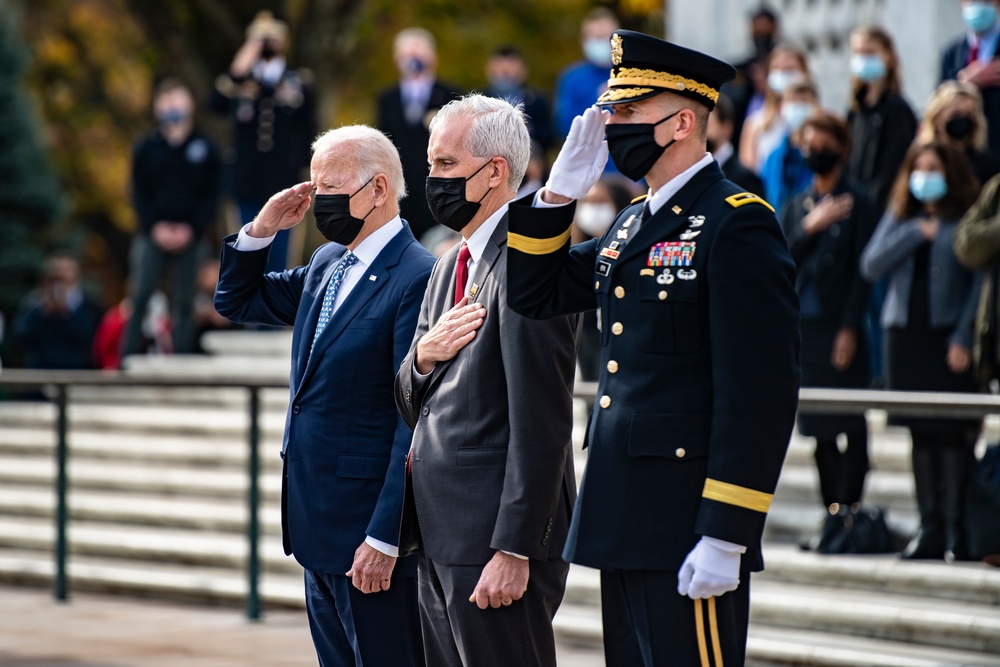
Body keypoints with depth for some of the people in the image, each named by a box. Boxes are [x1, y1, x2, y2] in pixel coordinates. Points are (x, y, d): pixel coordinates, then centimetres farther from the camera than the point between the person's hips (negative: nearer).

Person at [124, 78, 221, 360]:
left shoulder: (205, 149, 5)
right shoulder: (146, 148, 5)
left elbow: (211, 196, 4)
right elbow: (139, 193, 5)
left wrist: (191, 229, -8)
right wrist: (155, 228, -8)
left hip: (190, 238, 0)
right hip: (152, 235, 0)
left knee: (184, 302, 2)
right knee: (139, 297, -7)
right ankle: (128, 356, -4)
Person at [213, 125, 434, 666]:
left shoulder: (417, 279, -15)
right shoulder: (327, 265, 12)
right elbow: (236, 301, 26)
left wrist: (384, 539, -21)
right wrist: (261, 230, 7)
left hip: (372, 531, -9)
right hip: (319, 526, 9)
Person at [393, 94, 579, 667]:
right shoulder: (452, 265, 17)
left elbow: (541, 424, -18)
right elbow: (413, 406, 21)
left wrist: (512, 550, -21)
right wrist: (423, 358, -2)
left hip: (496, 540, -9)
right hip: (442, 542, 9)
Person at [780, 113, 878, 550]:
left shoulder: (858, 204, -1)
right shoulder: (795, 208, 16)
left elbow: (864, 269, -6)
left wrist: (850, 329, -12)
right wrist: (810, 227, -10)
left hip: (842, 329, -5)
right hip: (804, 328, 5)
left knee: (851, 427, -5)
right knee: (819, 430, 7)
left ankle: (847, 511, -3)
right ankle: (833, 513, 13)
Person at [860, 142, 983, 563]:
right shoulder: (900, 219, 16)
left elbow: (981, 284, -1)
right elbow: (871, 266, 4)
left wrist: (964, 338, -10)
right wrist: (916, 233, -4)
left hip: (949, 339, -4)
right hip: (905, 335, 4)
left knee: (952, 435, -8)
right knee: (921, 435, 5)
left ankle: (954, 530, -6)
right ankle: (929, 527, 8)